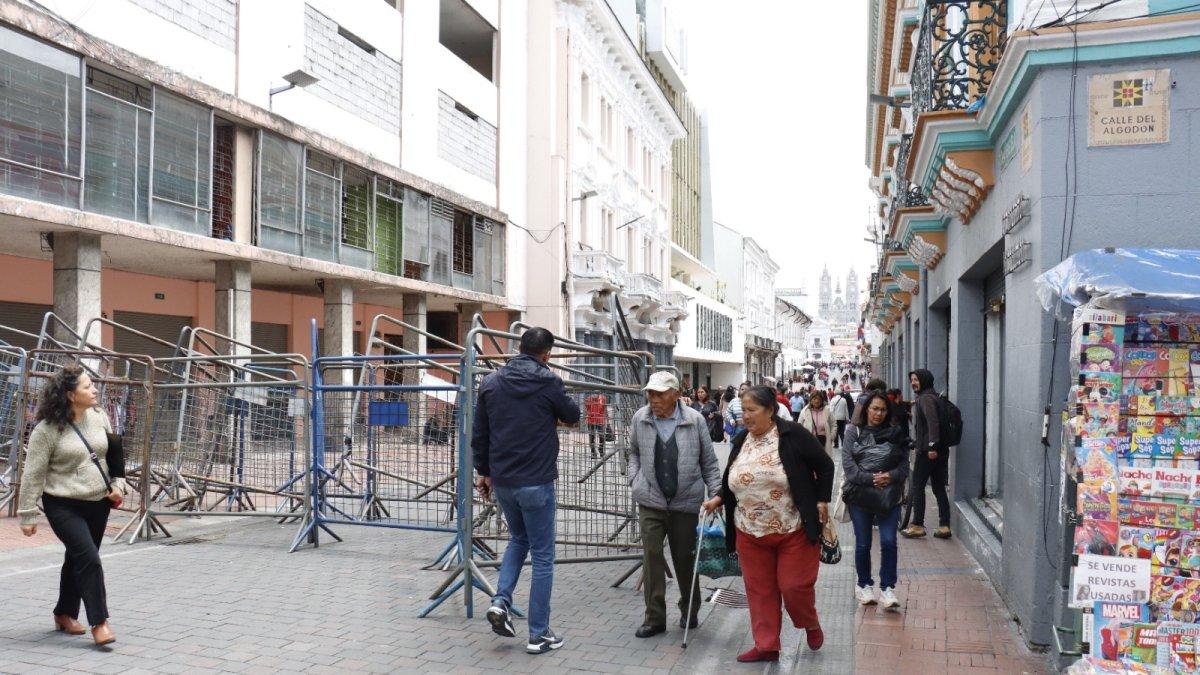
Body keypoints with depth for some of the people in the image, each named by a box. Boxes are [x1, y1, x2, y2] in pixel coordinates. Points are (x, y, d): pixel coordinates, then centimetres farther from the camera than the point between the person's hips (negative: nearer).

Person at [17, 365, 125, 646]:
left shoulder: (99, 417, 2)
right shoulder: (47, 430, -14)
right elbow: (33, 475, -10)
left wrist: (117, 485, 3)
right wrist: (28, 515, -9)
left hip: (98, 503, 6)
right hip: (64, 506, -6)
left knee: (78, 559, 16)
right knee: (89, 558, -15)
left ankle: (65, 614, 33)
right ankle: (99, 622, -8)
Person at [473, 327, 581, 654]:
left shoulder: (491, 382, 3)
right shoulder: (548, 382, -10)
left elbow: (479, 434, 7)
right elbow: (573, 416, 6)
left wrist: (483, 472, 17)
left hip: (501, 480, 5)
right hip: (536, 482, -5)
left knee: (518, 539, 27)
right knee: (542, 556, 6)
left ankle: (501, 601, 10)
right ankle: (539, 634, 11)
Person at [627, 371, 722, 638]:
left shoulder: (694, 420, -6)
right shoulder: (640, 419, -2)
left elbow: (709, 461, 2)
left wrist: (716, 493, -2)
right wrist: (634, 480, 5)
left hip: (686, 502, -1)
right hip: (650, 501, 1)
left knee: (685, 559, 11)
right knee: (651, 558, -2)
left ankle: (689, 612, 31)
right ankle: (654, 618, 10)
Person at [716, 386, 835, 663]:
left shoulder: (792, 435, -12)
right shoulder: (741, 440, 5)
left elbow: (824, 465, -4)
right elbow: (732, 480, 17)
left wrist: (821, 500, -7)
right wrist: (719, 498, 4)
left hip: (793, 530, -5)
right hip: (750, 533, 5)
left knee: (794, 585, 1)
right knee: (759, 590, 7)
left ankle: (811, 624, 32)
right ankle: (766, 646, 19)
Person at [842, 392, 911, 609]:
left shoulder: (896, 433, 7)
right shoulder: (853, 432, 1)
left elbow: (904, 465, 6)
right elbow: (848, 464, -7)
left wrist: (891, 476, -14)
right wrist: (870, 479, -17)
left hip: (889, 496, 1)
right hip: (860, 495, -1)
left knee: (889, 542, -7)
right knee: (863, 544, 8)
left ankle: (887, 588, 5)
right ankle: (864, 585, 24)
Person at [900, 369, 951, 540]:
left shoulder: (925, 398, -12)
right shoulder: (933, 396, 18)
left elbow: (933, 422, -23)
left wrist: (932, 446, -26)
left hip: (928, 451, -9)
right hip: (940, 450, 9)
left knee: (917, 487, 0)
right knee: (939, 488, 10)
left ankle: (917, 526, 4)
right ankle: (944, 526, 10)